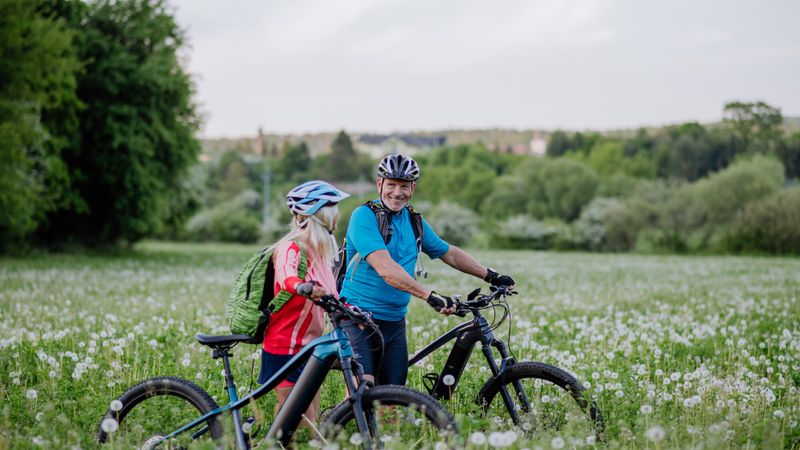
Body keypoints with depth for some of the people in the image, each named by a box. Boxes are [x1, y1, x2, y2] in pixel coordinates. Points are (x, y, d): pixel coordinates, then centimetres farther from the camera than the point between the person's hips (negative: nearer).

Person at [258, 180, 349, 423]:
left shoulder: (318, 253, 13)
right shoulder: (291, 248, -15)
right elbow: (286, 277, -37)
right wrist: (304, 288, -58)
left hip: (309, 348, 9)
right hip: (286, 350, -9)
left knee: (311, 424, 9)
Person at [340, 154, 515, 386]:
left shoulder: (414, 221, 11)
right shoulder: (364, 216, -11)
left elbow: (449, 253, 25)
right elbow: (386, 269, -23)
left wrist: (491, 276, 22)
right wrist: (431, 296, -28)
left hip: (394, 322, 7)